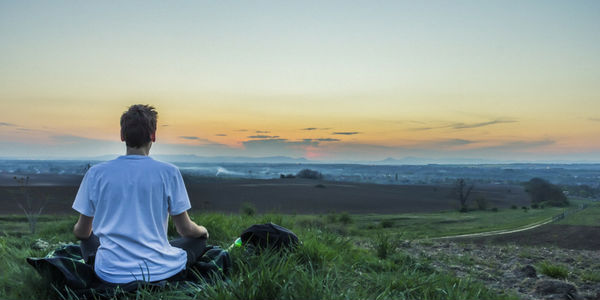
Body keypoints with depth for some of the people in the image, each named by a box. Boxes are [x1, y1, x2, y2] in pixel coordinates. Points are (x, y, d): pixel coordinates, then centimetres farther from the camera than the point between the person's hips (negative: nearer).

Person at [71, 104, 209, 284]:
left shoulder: (96, 173, -3)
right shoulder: (168, 172, -8)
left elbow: (82, 232, 7)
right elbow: (185, 229, -2)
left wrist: (77, 230, 33)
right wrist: (203, 231, 22)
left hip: (111, 274, 3)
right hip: (159, 272, -2)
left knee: (88, 239, 33)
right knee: (199, 238, 23)